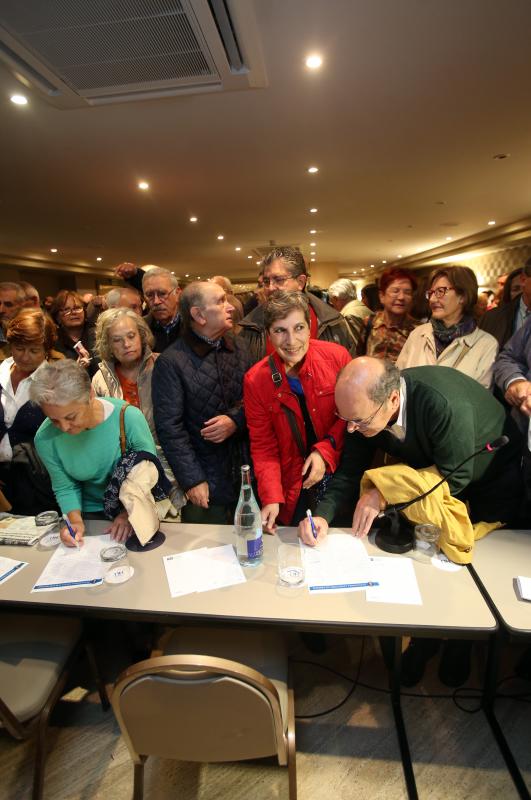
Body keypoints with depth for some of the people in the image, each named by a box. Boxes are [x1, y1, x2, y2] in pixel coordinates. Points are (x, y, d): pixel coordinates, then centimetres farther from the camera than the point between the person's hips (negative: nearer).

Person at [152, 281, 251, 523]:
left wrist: (236, 420, -13)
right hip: (205, 481, -4)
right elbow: (169, 427, -12)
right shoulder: (171, 362, -12)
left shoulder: (239, 346, 3)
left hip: (247, 473, 5)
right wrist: (193, 480, -12)